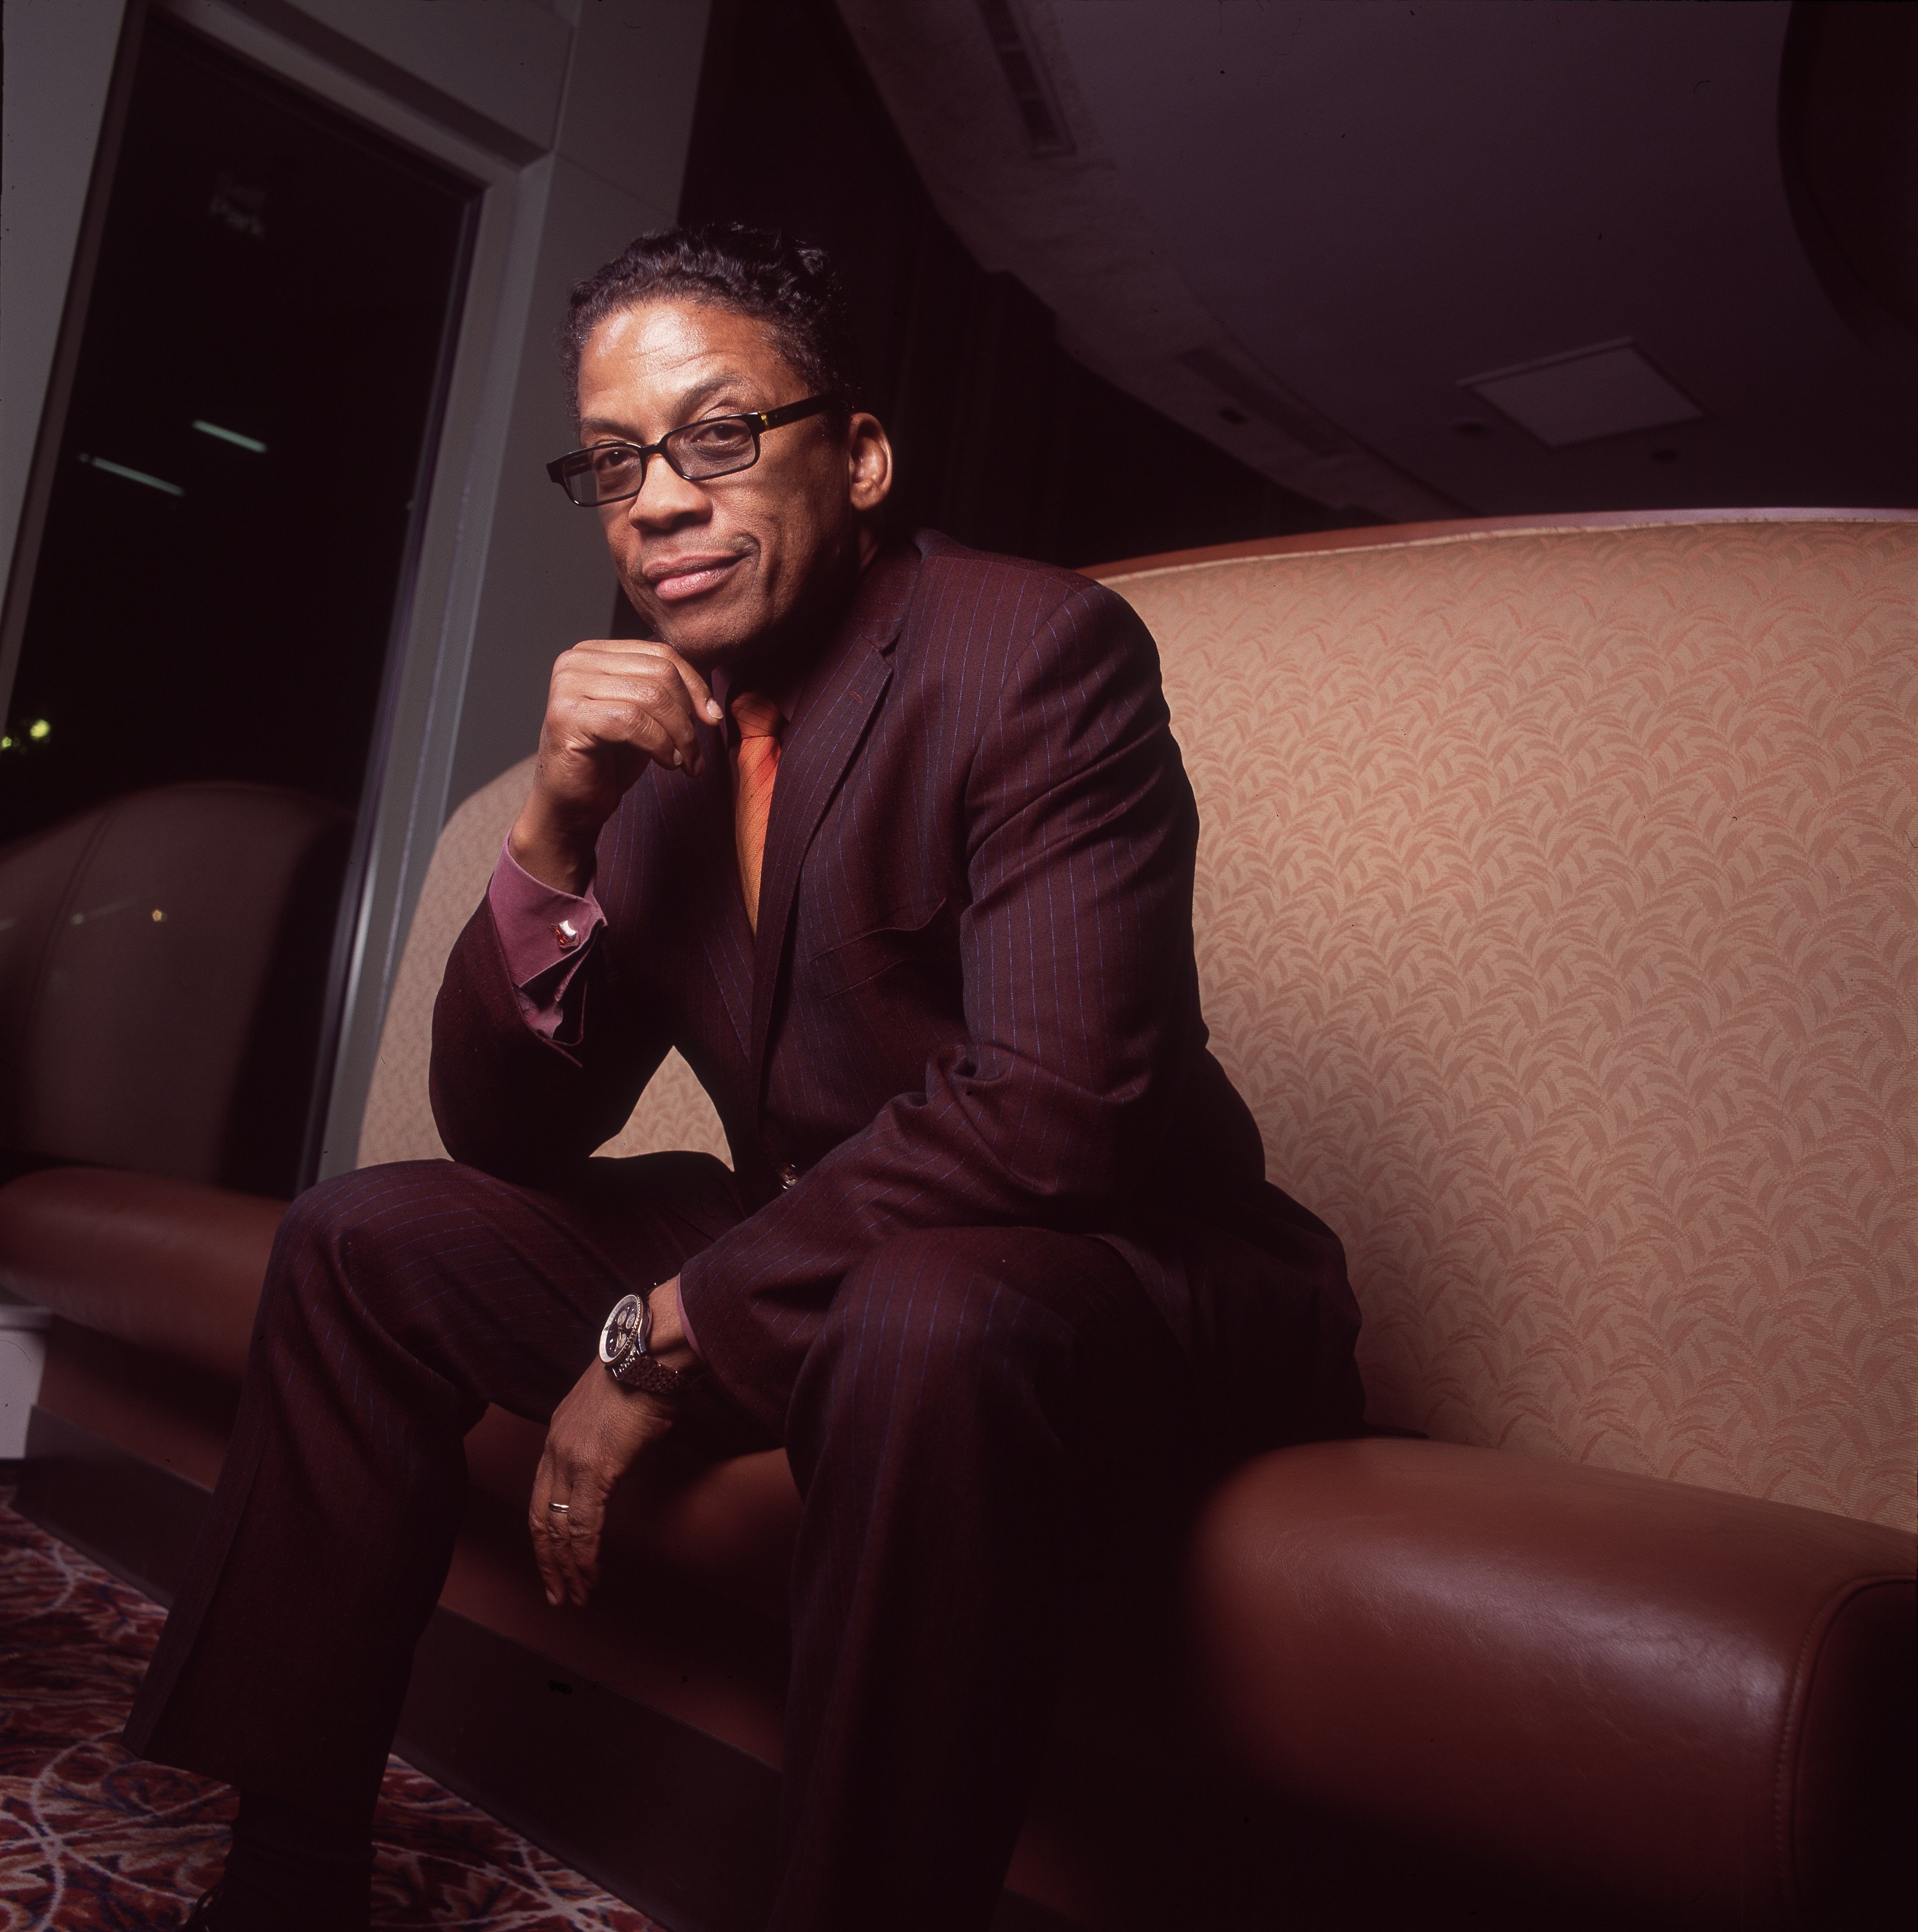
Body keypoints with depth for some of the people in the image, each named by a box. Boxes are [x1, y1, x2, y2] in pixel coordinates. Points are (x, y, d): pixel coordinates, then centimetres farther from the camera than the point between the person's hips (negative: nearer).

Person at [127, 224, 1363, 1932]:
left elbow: (1052, 1111, -27)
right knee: (363, 1241, 5)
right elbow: (512, 1136, 3)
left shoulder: (1041, 652, -16)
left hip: (1117, 1282, -6)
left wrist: (667, 1335, -19)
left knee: (926, 1326, -40)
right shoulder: (647, 720, 3)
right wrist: (557, 829, -15)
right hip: (804, 1263, 7)